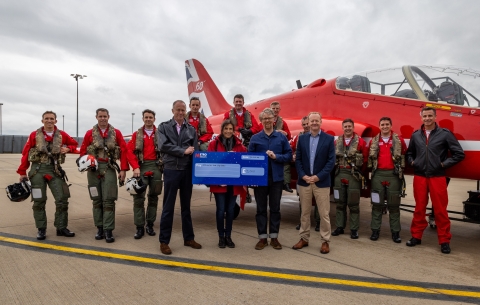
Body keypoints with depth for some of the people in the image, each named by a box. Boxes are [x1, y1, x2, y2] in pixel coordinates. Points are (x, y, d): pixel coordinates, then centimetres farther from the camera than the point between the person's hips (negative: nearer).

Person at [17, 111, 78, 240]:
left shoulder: (62, 135, 4)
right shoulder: (34, 135, 0)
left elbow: (74, 144, 19)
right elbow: (25, 154, 2)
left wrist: (67, 149, -4)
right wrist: (22, 172, 0)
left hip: (55, 170, 2)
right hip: (37, 170, -1)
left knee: (62, 199, 0)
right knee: (39, 201, 4)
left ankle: (61, 228, 12)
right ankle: (41, 229, 16)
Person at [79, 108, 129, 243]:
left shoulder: (116, 133, 3)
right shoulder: (90, 133, 6)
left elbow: (124, 151, 0)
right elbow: (83, 151, 8)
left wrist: (123, 169, -6)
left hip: (109, 169, -2)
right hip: (93, 169, 2)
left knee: (108, 200, -3)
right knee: (96, 200, 8)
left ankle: (108, 230, 2)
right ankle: (99, 228, 19)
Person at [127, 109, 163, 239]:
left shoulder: (160, 134, 6)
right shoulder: (137, 134, 7)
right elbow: (130, 151, 0)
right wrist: (135, 167, -11)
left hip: (156, 167, 0)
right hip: (141, 167, 0)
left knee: (153, 197, 8)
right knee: (138, 197, -4)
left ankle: (150, 224, 19)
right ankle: (140, 227, 4)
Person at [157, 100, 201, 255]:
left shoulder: (191, 129, 9)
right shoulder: (164, 127, 3)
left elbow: (195, 151, 2)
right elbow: (163, 146, -11)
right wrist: (183, 151, -12)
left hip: (187, 171, 3)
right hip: (171, 170, -3)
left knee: (186, 206, 13)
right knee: (168, 207, 3)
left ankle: (188, 238, 24)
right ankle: (164, 241, 13)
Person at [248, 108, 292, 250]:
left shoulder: (281, 137, 2)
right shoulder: (255, 138, 1)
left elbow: (289, 155, 1)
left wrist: (276, 156, -16)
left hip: (277, 178, 0)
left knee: (275, 208, 9)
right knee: (261, 208, 7)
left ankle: (274, 237, 21)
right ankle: (262, 237, 19)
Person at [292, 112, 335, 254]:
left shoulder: (329, 139, -1)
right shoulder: (302, 138, 6)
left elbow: (331, 161, -6)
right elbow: (298, 159, 5)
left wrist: (318, 176, -14)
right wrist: (303, 175, -9)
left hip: (322, 182, -2)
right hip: (304, 181, 3)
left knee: (324, 214, 3)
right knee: (305, 212, 11)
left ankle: (325, 241, 15)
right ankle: (304, 238, 23)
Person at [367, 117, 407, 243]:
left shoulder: (399, 140, 4)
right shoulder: (373, 141, 8)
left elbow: (404, 156, 5)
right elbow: (369, 157, 11)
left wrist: (401, 168, 1)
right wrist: (370, 169, 5)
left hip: (394, 175, -1)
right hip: (378, 174, 1)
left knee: (394, 204, 5)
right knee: (377, 204, 5)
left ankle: (395, 232, 13)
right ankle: (375, 230, 13)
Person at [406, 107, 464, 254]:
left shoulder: (445, 134, -1)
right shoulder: (416, 135, 8)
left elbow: (459, 154, -1)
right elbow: (409, 153, 21)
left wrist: (444, 164, -7)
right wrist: (412, 162, 4)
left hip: (437, 177, -3)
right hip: (419, 177, 3)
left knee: (440, 210, 2)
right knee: (419, 208, 10)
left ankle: (444, 241, 13)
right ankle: (416, 236, 20)